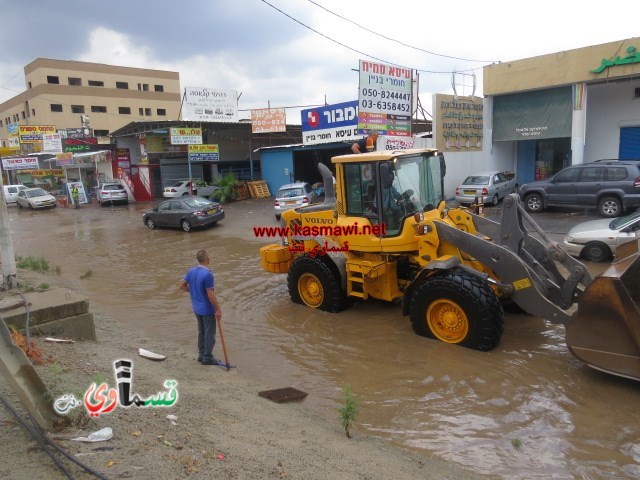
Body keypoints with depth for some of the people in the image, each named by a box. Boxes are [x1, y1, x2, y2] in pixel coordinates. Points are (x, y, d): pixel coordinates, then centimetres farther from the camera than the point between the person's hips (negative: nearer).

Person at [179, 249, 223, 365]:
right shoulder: (207, 274, -25)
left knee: (201, 332, 20)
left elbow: (182, 285, 8)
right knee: (210, 334, 6)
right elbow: (211, 295, -23)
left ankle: (201, 355, 30)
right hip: (207, 309, -8)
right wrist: (218, 310, -15)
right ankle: (207, 358, 15)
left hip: (196, 308, 8)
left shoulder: (191, 271, -1)